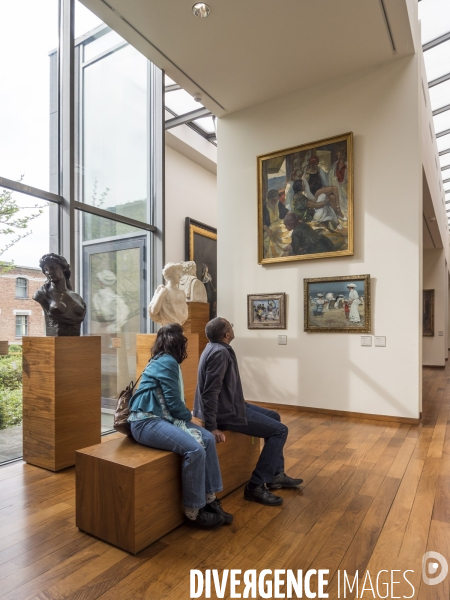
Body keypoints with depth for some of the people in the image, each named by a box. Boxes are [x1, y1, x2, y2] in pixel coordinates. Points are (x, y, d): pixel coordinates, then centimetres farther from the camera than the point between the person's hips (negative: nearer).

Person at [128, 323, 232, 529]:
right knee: (195, 449, -24)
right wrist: (189, 416, 4)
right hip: (147, 421, -10)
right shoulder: (167, 362, -15)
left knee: (208, 439, -3)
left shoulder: (166, 361, 15)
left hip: (163, 417, 10)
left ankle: (209, 499, 5)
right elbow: (174, 403, -15)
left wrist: (186, 416, -2)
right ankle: (193, 512, -7)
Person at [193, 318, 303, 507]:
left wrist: (241, 403, 25)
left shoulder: (216, 348, 10)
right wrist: (212, 427, -26)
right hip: (225, 412, -10)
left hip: (228, 404, 10)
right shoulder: (220, 352, -22)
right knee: (280, 430, -6)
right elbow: (210, 392, -26)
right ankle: (256, 486, -2)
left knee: (274, 417, 20)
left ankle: (276, 474, 26)